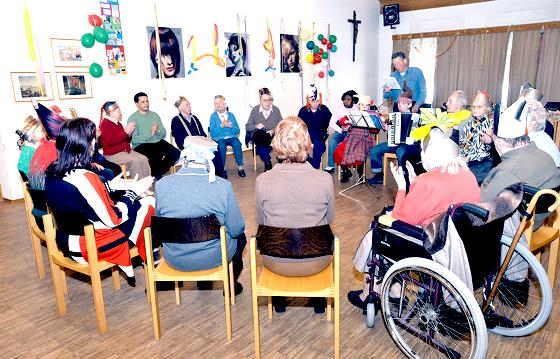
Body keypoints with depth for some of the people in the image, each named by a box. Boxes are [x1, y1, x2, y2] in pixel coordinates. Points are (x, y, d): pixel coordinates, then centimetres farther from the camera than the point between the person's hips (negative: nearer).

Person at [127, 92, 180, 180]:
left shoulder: (155, 115, 14)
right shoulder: (132, 118, -1)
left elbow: (164, 134, 10)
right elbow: (133, 139, -13)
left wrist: (158, 131, -13)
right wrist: (150, 134, -20)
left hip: (158, 142, 5)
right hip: (141, 145, -5)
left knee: (176, 153, -19)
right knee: (155, 157, -34)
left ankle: (159, 172, 0)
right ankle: (158, 179, -9)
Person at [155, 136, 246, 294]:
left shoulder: (161, 185, -14)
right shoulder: (223, 187, -21)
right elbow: (236, 229, -12)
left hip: (175, 259, 3)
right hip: (214, 258, -3)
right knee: (240, 236, 28)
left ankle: (202, 281, 49)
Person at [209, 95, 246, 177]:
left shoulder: (230, 115, 14)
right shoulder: (213, 116, 8)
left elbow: (237, 131, 9)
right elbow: (212, 134, -2)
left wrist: (231, 126, -11)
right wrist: (221, 126, -14)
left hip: (232, 137, 2)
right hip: (219, 138, -1)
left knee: (237, 143, -31)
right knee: (221, 145, -35)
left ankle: (240, 167, -27)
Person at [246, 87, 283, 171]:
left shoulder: (276, 110, 10)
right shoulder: (255, 110, 8)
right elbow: (247, 127, 9)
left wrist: (273, 131, -13)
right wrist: (256, 126, -12)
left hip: (272, 135, 0)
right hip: (258, 135, 1)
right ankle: (268, 164, -24)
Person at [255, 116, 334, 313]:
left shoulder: (262, 180, -19)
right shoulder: (325, 179, -20)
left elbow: (261, 222, -2)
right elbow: (330, 219, -2)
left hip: (276, 263, 1)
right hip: (316, 262, 0)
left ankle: (279, 300, 46)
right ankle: (319, 299, 46)